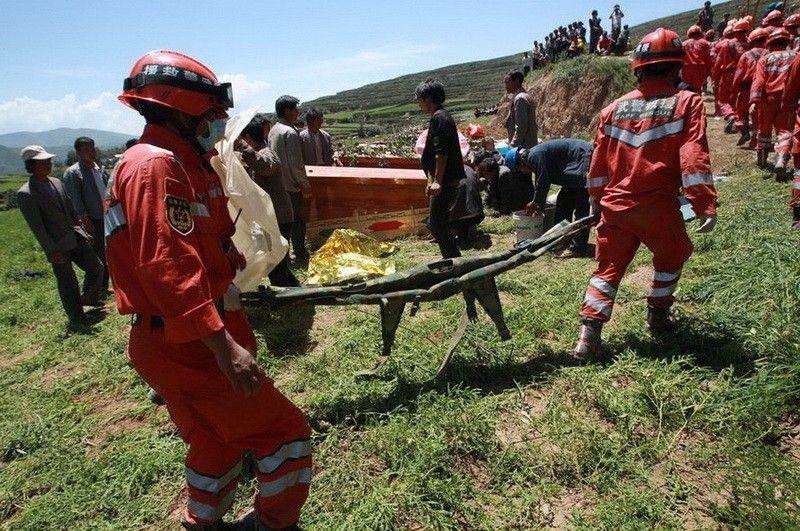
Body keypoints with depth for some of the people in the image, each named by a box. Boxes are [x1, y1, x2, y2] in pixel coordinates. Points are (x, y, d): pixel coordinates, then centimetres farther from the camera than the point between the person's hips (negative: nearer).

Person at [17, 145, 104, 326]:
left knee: (96, 267, 13)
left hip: (75, 237, 7)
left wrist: (82, 229, 14)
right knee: (68, 284, 6)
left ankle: (89, 298, 37)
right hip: (58, 246, -6)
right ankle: (76, 317, 23)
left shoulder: (56, 182, 6)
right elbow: (36, 226, -16)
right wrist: (52, 250, -17)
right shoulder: (25, 194, -14)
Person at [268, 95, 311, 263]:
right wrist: (305, 184, -10)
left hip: (277, 185, 9)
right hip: (291, 186, -8)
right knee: (298, 221, 2)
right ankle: (300, 255, 9)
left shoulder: (273, 130, 10)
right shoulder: (290, 132, -18)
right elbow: (296, 164, -21)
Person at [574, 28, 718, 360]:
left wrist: (596, 202, 20)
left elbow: (598, 162, 10)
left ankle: (589, 335, 1)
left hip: (614, 206, 3)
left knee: (607, 268, 11)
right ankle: (658, 315, 36)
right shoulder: (686, 102, -3)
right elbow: (693, 159, -13)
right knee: (671, 256, 25)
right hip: (657, 208, -3)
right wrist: (706, 205, -11)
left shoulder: (615, 108, 7)